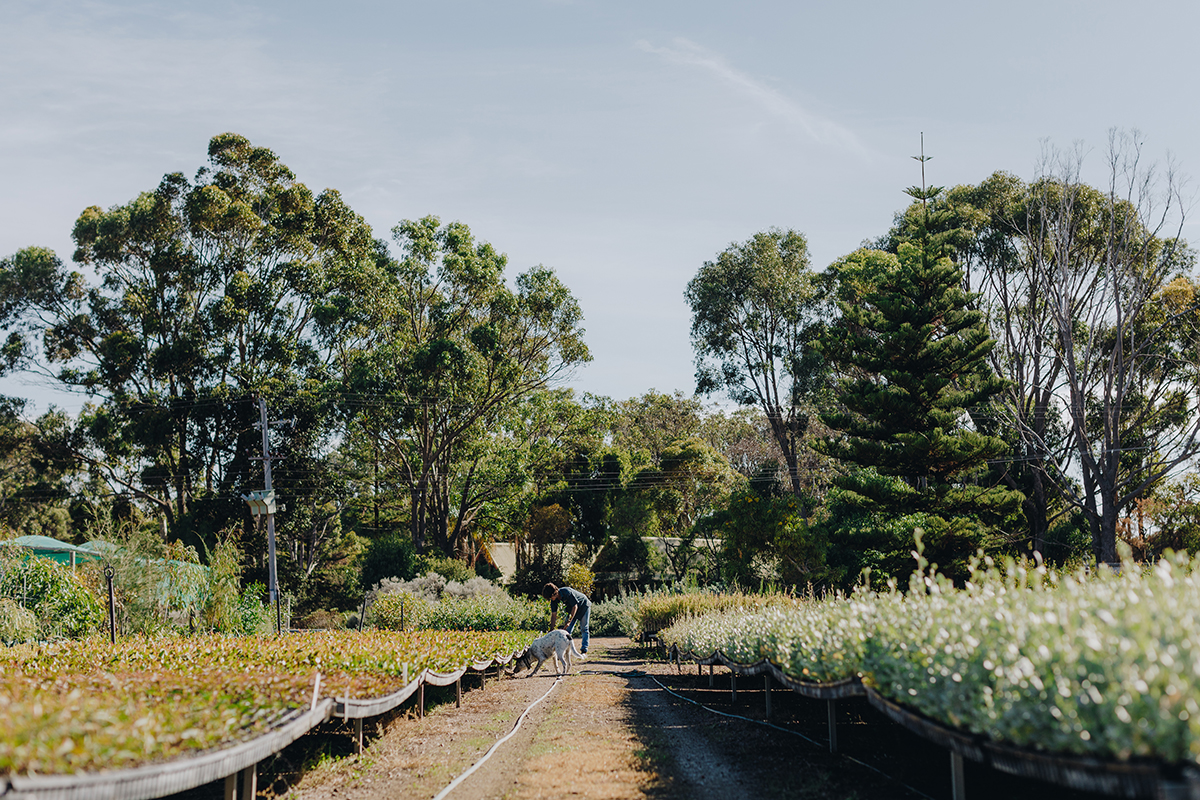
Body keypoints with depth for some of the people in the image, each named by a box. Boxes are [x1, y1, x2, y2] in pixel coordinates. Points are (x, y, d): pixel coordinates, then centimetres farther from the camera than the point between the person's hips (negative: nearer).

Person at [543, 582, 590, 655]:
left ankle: (584, 650, -3)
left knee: (584, 628, -7)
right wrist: (551, 630, -13)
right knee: (567, 629, -2)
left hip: (583, 606, -6)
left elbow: (575, 606, -30)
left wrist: (569, 621, -31)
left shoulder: (567, 592, -36)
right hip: (571, 608, 6)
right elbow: (554, 614, -10)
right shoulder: (554, 600, -16)